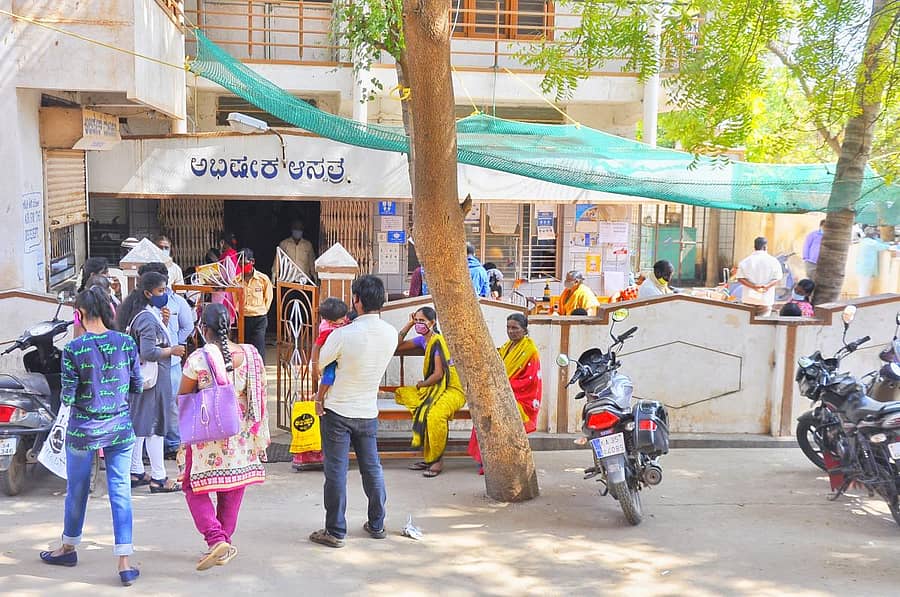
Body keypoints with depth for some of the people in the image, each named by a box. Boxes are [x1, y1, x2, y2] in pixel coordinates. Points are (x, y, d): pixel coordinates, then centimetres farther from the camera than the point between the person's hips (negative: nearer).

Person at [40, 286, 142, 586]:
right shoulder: (126, 343, -6)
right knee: (120, 491, 4)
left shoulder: (73, 350, -15)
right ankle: (125, 563, 1)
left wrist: (71, 391, 9)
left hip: (83, 429, -2)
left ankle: (69, 547, 39)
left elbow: (67, 397, -12)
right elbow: (137, 386, 1)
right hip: (120, 427, 2)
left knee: (77, 490, 17)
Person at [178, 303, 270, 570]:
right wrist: (260, 434, 15)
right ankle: (225, 544, 24)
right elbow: (260, 395, 4)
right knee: (233, 489, 16)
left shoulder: (198, 359, -16)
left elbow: (182, 397, -5)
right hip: (241, 435, 4)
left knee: (195, 488, 10)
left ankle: (216, 539, -6)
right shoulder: (250, 354, -4)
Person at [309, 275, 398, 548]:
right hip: (369, 412, 5)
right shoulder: (391, 334, -6)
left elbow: (319, 364, -7)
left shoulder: (343, 335, -22)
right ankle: (377, 525, 27)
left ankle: (335, 531, 11)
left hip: (338, 411, -5)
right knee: (372, 467, 16)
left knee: (336, 471, 4)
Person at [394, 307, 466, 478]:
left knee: (434, 414, -38)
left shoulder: (437, 341, -15)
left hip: (452, 389, -10)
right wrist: (409, 324, 9)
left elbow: (438, 374, -18)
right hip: (434, 388, 10)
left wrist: (422, 384, -1)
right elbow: (397, 346, 14)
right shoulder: (423, 340, 10)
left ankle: (437, 460, -13)